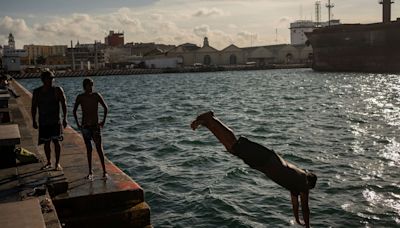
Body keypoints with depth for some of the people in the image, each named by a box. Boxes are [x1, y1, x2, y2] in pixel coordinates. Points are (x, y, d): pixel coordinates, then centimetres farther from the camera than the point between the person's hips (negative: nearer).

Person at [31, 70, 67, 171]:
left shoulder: (57, 90, -4)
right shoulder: (37, 92, 3)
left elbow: (64, 104, -5)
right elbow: (34, 107, 9)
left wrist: (65, 118, -13)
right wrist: (34, 120, 4)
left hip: (55, 121, -2)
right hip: (43, 122, 2)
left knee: (56, 141, -6)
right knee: (46, 143, 9)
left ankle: (57, 163, 4)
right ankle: (49, 162, 23)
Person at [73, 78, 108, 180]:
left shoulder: (96, 95, -4)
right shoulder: (80, 97, -2)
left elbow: (105, 108, 1)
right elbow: (74, 111, 8)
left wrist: (103, 121, -2)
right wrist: (77, 123, 2)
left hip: (95, 126, -1)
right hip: (85, 126, 1)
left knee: (99, 149, -5)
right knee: (88, 149, 9)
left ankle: (104, 171, 1)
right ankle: (90, 172, 18)